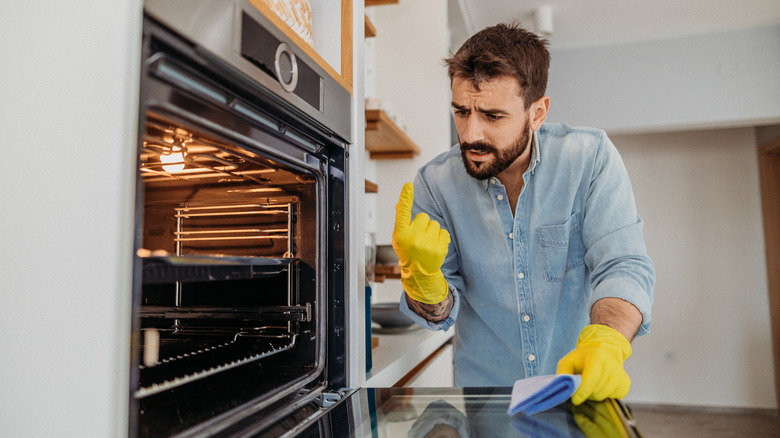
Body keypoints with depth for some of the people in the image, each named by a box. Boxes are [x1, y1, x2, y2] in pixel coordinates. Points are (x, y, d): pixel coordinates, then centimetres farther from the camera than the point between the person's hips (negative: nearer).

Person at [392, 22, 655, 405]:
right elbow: (440, 314, -3)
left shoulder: (590, 157, -5)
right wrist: (420, 273, -24)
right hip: (483, 401, 1)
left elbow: (624, 267, -11)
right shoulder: (435, 183, -5)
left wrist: (604, 344, -31)